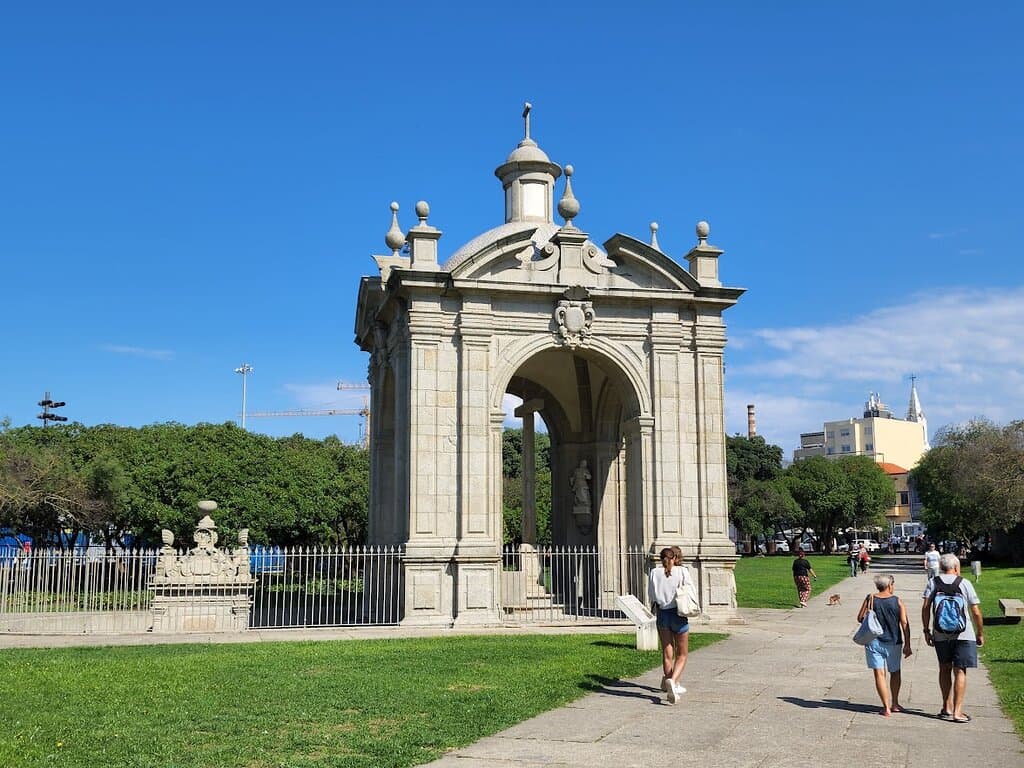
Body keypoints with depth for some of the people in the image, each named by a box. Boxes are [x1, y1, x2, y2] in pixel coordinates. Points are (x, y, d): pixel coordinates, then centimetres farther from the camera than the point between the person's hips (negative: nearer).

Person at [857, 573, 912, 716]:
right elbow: (905, 624, -7)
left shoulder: (869, 599, -4)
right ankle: (895, 704, 29)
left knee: (879, 674, 1)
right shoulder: (898, 601, -5)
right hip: (893, 643, 1)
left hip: (874, 642, -1)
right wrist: (907, 645, -3)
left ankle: (886, 707, -2)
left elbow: (860, 618, -2)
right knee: (895, 672, 20)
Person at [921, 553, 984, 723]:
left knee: (945, 669, 16)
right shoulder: (965, 583, 0)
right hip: (963, 634, -2)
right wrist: (980, 633, 10)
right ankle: (957, 712, 0)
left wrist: (926, 630, 1)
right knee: (960, 671, 1)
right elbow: (976, 612, 0)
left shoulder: (933, 582, 3)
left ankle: (947, 708, 22)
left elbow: (925, 607, -5)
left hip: (940, 634, 2)